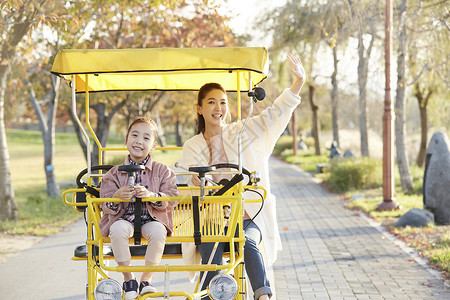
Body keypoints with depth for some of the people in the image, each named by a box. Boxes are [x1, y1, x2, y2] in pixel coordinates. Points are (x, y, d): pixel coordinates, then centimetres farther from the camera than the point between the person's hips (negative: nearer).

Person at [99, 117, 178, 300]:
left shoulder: (162, 171, 7)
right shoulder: (115, 173, 8)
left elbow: (172, 199, -4)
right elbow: (106, 206, 3)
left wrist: (151, 195, -22)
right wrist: (117, 197, -21)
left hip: (152, 218, -1)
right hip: (124, 218, 1)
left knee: (158, 231, -34)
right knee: (117, 230, -33)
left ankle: (146, 279, -14)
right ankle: (128, 278, -12)